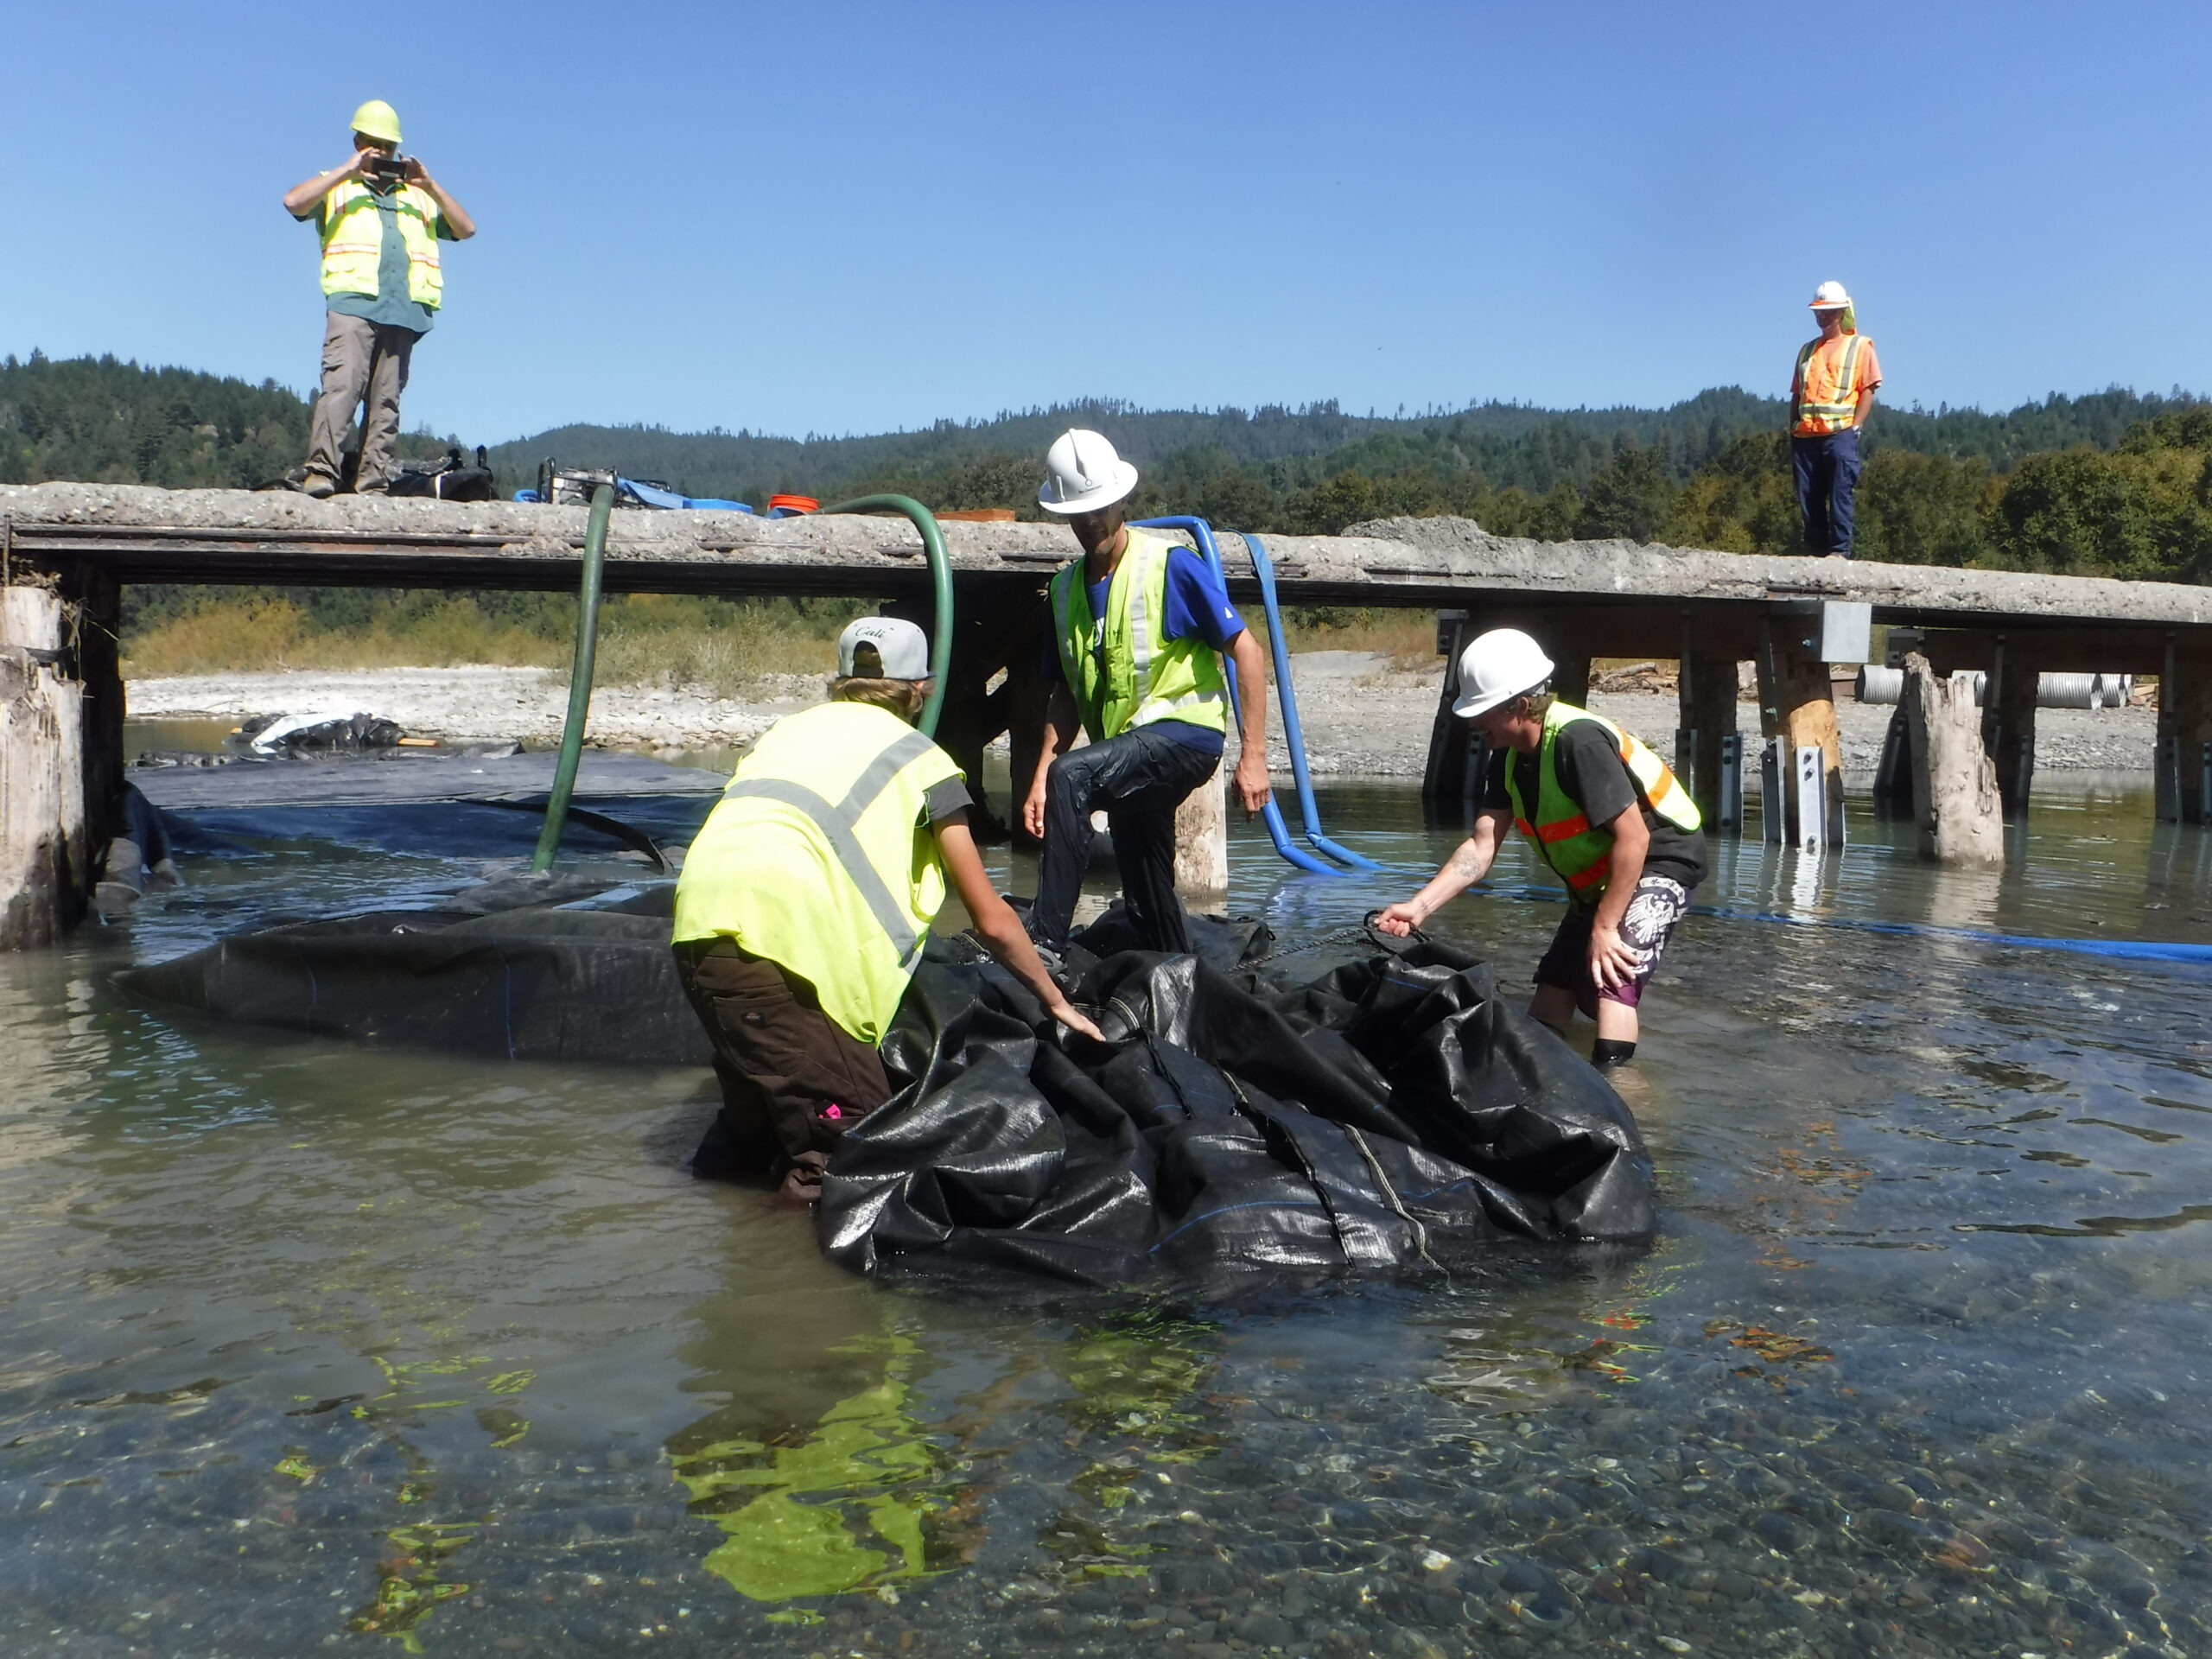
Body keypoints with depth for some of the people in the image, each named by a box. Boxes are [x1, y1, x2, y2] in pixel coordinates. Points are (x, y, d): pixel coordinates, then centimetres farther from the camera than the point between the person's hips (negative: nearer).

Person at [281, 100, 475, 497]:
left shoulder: (416, 196, 31)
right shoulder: (337, 187, 23)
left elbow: (466, 229, 22)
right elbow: (294, 201, 3)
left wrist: (431, 187, 11)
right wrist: (346, 172, 2)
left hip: (404, 310, 3)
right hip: (353, 301, -3)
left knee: (387, 400, -3)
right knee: (341, 386, -20)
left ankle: (373, 484, -6)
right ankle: (321, 472, -27)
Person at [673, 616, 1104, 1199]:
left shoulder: (787, 728, 28)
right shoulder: (921, 758, 14)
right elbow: (993, 921, 14)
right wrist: (1057, 1003, 27)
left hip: (697, 927, 6)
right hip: (779, 933, -6)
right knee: (860, 1134, -1)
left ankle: (742, 1142, 9)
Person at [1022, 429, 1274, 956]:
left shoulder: (1170, 564, -10)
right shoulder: (1066, 586, 9)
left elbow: (1246, 651, -10)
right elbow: (1066, 694, 13)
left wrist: (1253, 755, -15)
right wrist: (1040, 779, 2)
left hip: (1183, 731, -7)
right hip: (1127, 753, 7)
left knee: (1072, 777, -30)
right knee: (1146, 900, 12)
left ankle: (1044, 946, -29)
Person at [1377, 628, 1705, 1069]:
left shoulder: (1579, 742, -30)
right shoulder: (1509, 755, -3)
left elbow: (1633, 839, -30)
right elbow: (1481, 846, -6)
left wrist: (1604, 927, -26)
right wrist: (1419, 906, -17)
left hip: (1661, 859, -9)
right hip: (1598, 876, 9)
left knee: (1611, 979, -24)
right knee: (1555, 979, 11)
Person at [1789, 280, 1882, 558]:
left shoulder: (1859, 346, 9)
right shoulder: (1807, 350, 23)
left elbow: (1867, 390, 1)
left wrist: (1855, 427, -11)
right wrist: (1793, 432, 9)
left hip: (1839, 432, -5)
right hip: (1805, 436, 5)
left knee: (1839, 493, -10)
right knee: (1808, 499, 2)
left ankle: (1840, 550, -9)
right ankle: (1817, 551, 8)